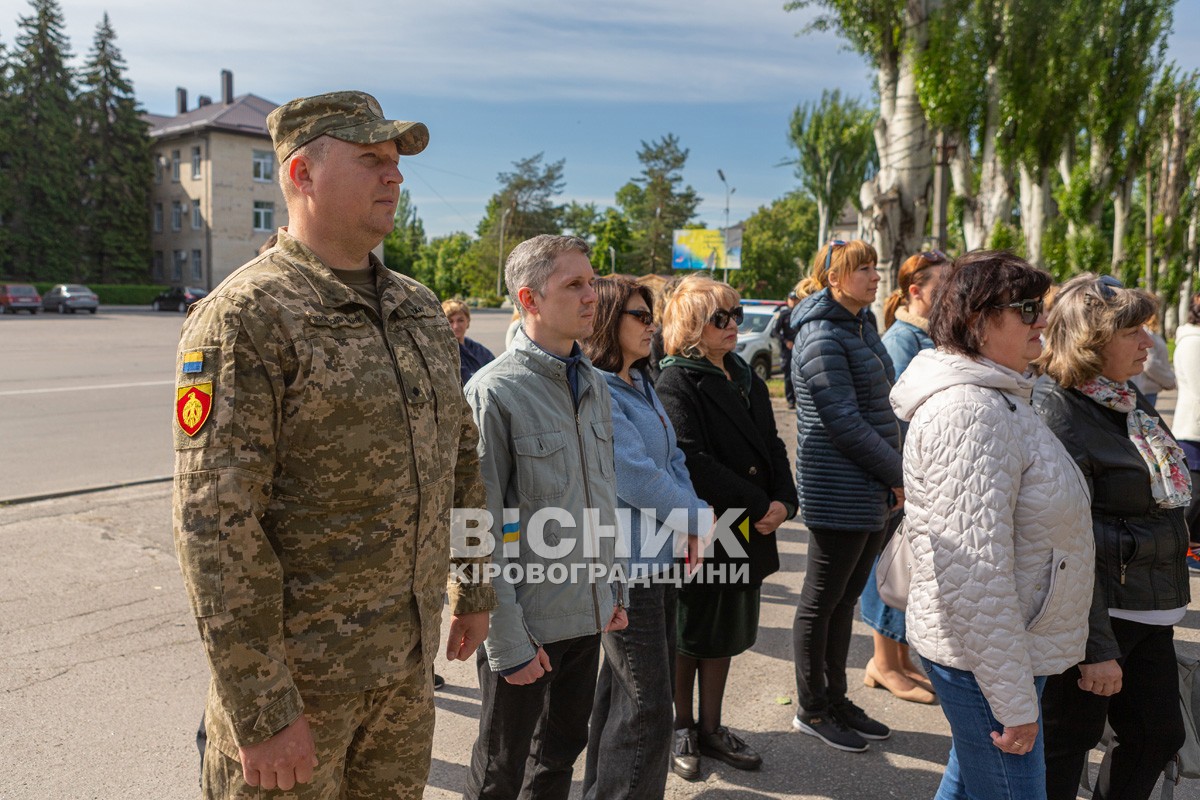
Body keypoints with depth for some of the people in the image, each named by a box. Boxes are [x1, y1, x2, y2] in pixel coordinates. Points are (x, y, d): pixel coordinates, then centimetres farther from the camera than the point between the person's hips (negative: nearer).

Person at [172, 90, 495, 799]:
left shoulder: (420, 308, 7)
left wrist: (473, 587, 16)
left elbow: (461, 457, 14)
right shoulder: (247, 316, -15)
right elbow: (213, 524, -20)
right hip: (297, 667, -6)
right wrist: (261, 712, -19)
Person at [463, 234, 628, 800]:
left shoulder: (594, 385, 6)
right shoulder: (495, 391, -16)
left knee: (562, 753, 23)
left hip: (588, 614, 6)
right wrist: (507, 640, -16)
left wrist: (612, 589, 15)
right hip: (527, 624, -6)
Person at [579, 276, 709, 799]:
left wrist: (691, 518, -3)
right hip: (627, 563, -9)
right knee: (646, 704, -1)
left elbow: (672, 458, 13)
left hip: (659, 556, 10)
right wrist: (695, 517, -8)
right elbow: (633, 475, -21)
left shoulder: (640, 384, 12)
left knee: (622, 692, 19)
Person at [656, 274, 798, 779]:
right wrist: (757, 505, -18)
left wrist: (783, 501, -5)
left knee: (727, 631, 17)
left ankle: (710, 729, 32)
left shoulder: (744, 377, 11)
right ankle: (681, 729, 28)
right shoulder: (677, 383, -12)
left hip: (748, 530, 7)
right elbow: (692, 462, -21)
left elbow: (771, 445, 11)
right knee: (689, 632, 9)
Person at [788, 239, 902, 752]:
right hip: (840, 493, -9)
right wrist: (899, 474, -11)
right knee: (821, 603, 6)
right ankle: (812, 710, 21)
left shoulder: (862, 325, 14)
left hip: (872, 492, 9)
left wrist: (894, 471, 7)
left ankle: (836, 699, 31)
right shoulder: (822, 335, -14)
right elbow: (844, 422, -19)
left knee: (844, 599, 17)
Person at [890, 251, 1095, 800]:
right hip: (986, 656, -10)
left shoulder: (996, 398, 10)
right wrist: (1015, 703, -21)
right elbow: (977, 572, -27)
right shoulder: (970, 413, -24)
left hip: (1011, 642, 10)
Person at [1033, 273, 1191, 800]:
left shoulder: (1127, 399, 8)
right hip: (1094, 613, -9)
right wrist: (1095, 648, -22)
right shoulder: (1055, 410, -20)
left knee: (1158, 738, 18)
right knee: (1065, 745, 7)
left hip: (1148, 612, 9)